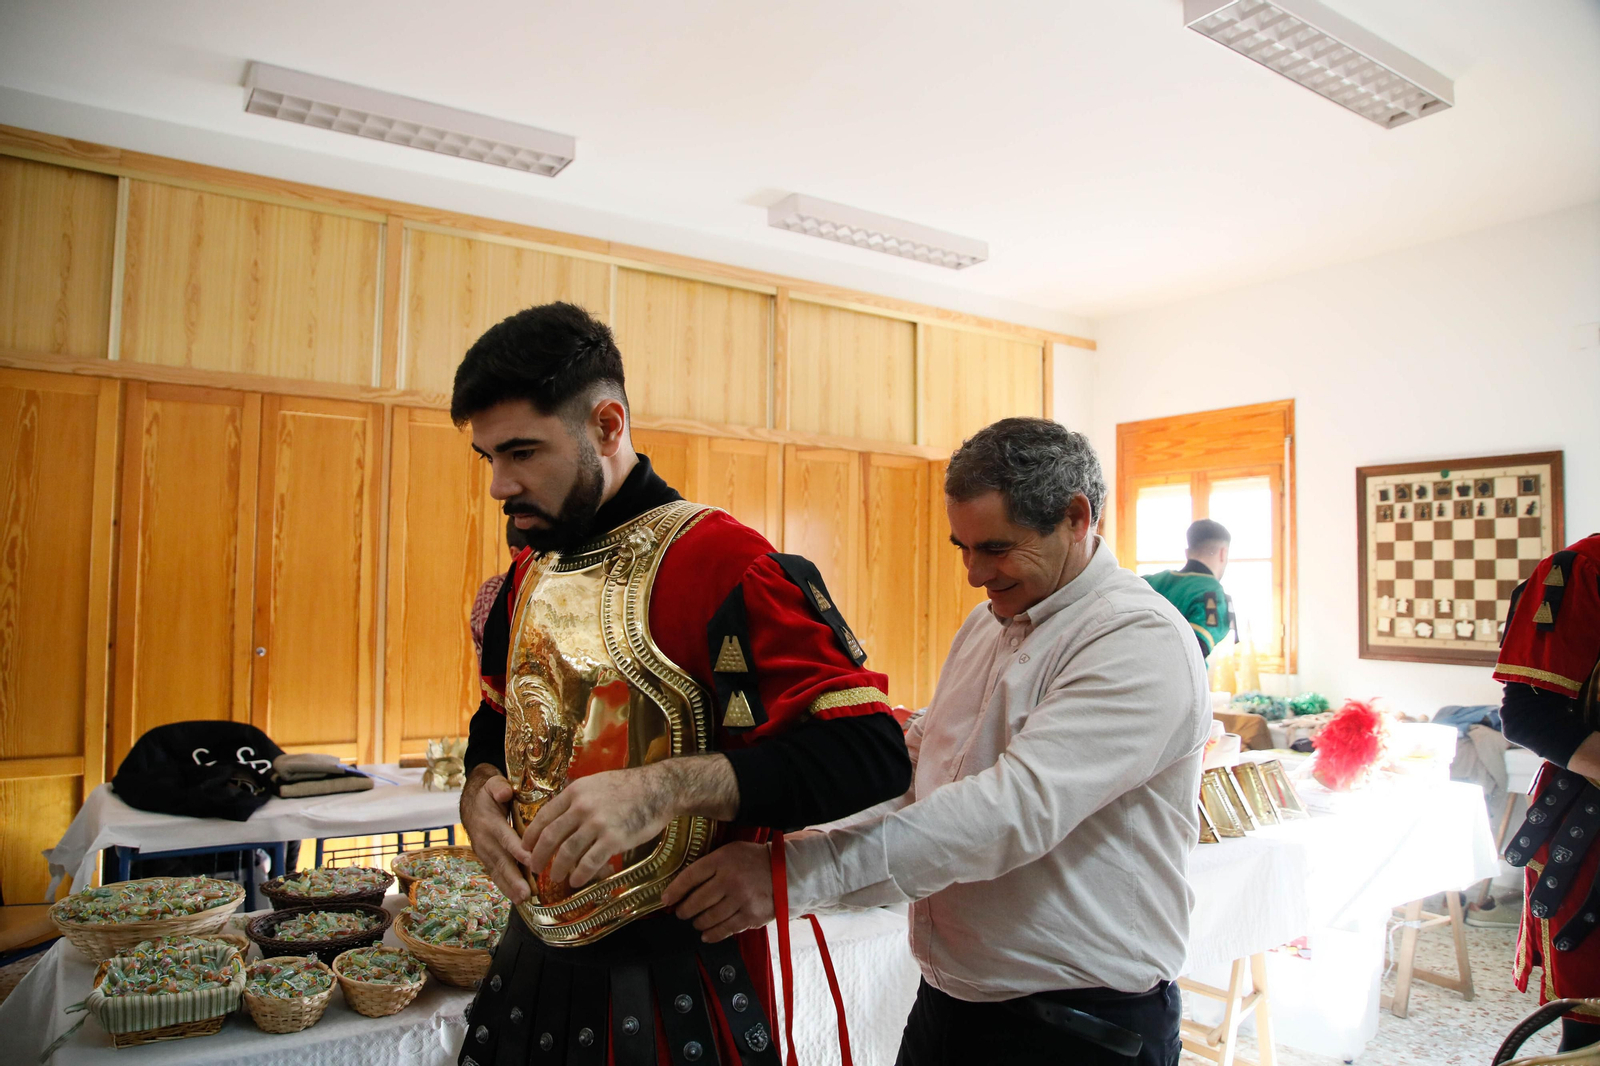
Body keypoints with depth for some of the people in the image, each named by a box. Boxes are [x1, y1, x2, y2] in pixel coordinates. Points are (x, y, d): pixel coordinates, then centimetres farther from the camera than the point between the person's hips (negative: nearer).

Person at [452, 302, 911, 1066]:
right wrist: (480, 788, -3)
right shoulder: (527, 579, 5)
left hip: (673, 981, -7)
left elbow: (872, 753, -25)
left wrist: (663, 787, -33)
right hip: (536, 959, 7)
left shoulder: (720, 563, -21)